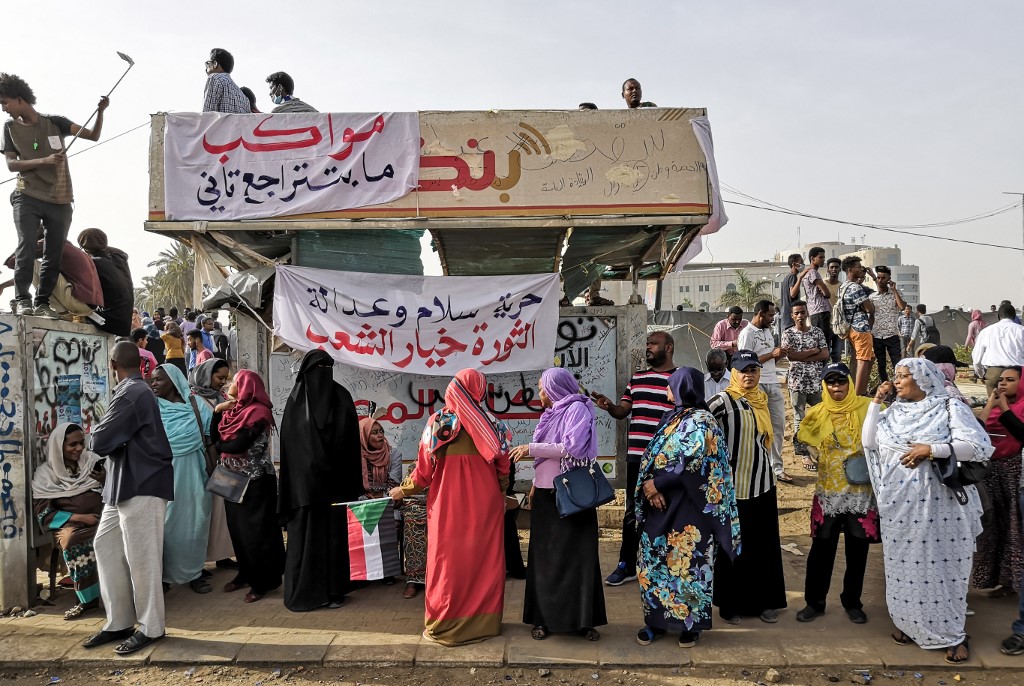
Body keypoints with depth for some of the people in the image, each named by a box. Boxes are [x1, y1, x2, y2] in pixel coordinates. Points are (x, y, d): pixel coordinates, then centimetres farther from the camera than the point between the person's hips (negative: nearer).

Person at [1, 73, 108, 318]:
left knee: (54, 255, 1)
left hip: (60, 201, 1)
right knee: (26, 247, -14)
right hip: (28, 198, 0)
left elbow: (93, 136, 3)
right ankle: (23, 300, -7)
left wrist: (100, 112, -14)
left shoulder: (54, 122, 6)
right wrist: (44, 161, -14)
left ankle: (42, 303, 9)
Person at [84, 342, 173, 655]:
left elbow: (100, 442, -17)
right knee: (105, 546, 14)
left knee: (140, 557, -2)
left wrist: (99, 430, 2)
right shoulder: (135, 391, 14)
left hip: (142, 486, -10)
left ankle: (150, 627, 11)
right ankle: (119, 622, 22)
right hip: (124, 484, 10)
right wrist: (112, 436, 1)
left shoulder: (131, 394, -18)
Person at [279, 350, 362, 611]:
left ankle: (333, 590, 14)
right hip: (304, 480, -1)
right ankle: (303, 592, 12)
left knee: (335, 534, 5)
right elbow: (288, 441, 0)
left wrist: (351, 481, -1)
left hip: (334, 480, 1)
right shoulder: (297, 399, 2)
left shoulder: (341, 397, 5)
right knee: (305, 535, 3)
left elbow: (351, 440, 4)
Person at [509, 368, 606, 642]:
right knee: (545, 555, 6)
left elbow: (572, 447, -20)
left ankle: (583, 619, 8)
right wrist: (535, 485, 13)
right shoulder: (552, 412, 14)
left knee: (576, 555, -1)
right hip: (546, 493, 7)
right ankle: (545, 617, 13)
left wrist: (530, 448, -16)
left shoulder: (578, 409, -8)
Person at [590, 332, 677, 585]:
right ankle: (627, 565, 20)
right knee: (632, 511, 11)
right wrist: (609, 406, -12)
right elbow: (623, 411, 10)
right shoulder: (637, 378, 13)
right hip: (636, 456, 5)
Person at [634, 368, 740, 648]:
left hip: (688, 507, -7)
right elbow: (652, 456, 7)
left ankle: (691, 623, 17)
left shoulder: (701, 421, -11)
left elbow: (691, 463, -19)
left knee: (687, 563, 3)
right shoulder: (672, 418, 12)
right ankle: (656, 619, 20)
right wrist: (648, 484, -10)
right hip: (660, 503, 7)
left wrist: (656, 483, -14)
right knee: (655, 560, 9)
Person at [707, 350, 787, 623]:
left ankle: (765, 601, 23)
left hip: (763, 483, 6)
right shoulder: (724, 400, -13)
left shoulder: (761, 399, 9)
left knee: (765, 544, 11)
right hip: (733, 485, -6)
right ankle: (730, 604, 16)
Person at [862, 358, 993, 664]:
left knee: (942, 565, 0)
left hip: (938, 503, -4)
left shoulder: (950, 408, -5)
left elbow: (981, 446, -13)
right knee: (904, 564, 11)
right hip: (899, 504, 5)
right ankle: (908, 622, 27)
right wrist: (876, 401, 1)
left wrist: (932, 449, -20)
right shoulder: (894, 411, 10)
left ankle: (953, 633, 15)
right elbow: (869, 441, 2)